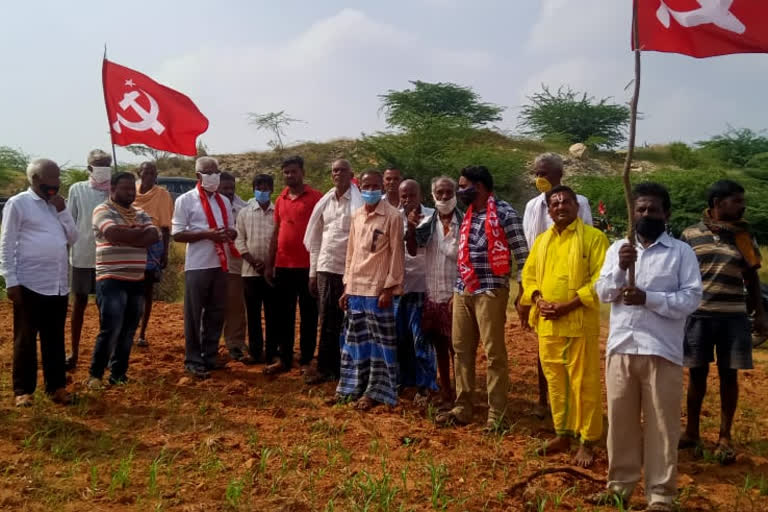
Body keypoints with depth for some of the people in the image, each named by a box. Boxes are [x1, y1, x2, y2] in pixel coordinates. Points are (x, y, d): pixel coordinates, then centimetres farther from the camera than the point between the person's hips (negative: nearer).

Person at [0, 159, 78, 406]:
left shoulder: (57, 205, 13)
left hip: (58, 285, 6)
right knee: (25, 340, 5)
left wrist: (62, 210, -1)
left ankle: (56, 386, 21)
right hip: (29, 285, -6)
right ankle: (23, 390, 15)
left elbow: (73, 238, 10)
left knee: (55, 339, 12)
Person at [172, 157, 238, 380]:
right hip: (197, 266, -6)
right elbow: (177, 234, -8)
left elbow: (232, 229, 18)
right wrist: (207, 234, -19)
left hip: (220, 265, 6)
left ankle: (210, 356, 24)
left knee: (216, 313, 12)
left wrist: (230, 232, -7)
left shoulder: (224, 201, 13)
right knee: (194, 314, 2)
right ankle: (193, 361, 12)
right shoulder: (185, 200, -4)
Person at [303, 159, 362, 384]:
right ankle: (326, 367, 18)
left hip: (349, 270, -4)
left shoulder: (358, 202, -5)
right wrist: (312, 272, 12)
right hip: (325, 268, 4)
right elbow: (315, 239, 13)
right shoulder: (324, 202, 10)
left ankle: (345, 368, 16)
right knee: (327, 321, 9)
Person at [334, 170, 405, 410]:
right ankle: (350, 386, 24)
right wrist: (346, 286, 12)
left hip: (378, 288, -6)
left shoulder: (393, 216, -7)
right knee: (354, 340, 13)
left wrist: (389, 287, -13)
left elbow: (397, 253, -9)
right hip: (355, 288, 6)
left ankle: (375, 391, 11)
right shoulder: (356, 216, 11)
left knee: (380, 342, 3)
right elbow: (351, 253, 14)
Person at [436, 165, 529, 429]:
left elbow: (522, 256, -9)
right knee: (461, 350, 11)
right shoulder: (467, 216, 14)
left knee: (494, 353, -1)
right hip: (462, 291, 8)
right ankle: (462, 408, 22)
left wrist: (523, 294, -12)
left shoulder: (504, 213, -9)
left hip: (490, 291, -7)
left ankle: (497, 414, 8)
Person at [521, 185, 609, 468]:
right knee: (555, 382, 14)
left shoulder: (594, 237, -5)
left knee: (583, 384, 1)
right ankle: (562, 434, 28)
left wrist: (568, 306, -17)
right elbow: (528, 275, 15)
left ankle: (587, 442, 13)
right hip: (546, 324, 6)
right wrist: (539, 301, -5)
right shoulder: (541, 240, 13)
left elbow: (601, 280, -11)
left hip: (579, 324, -5)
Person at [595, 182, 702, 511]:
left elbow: (692, 298, -7)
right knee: (620, 420, 11)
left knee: (661, 425, 4)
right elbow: (603, 293, 4)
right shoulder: (617, 248, 12)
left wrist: (648, 298, -18)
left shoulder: (681, 252, 1)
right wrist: (621, 268, -13)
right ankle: (620, 485, 25)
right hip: (621, 347, 3)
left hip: (662, 351, -3)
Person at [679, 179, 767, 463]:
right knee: (697, 373, 9)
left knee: (729, 375, 6)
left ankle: (724, 438, 19)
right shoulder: (690, 234, -1)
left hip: (733, 316, 1)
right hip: (698, 314, -1)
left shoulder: (744, 236, 3)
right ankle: (692, 432, 24)